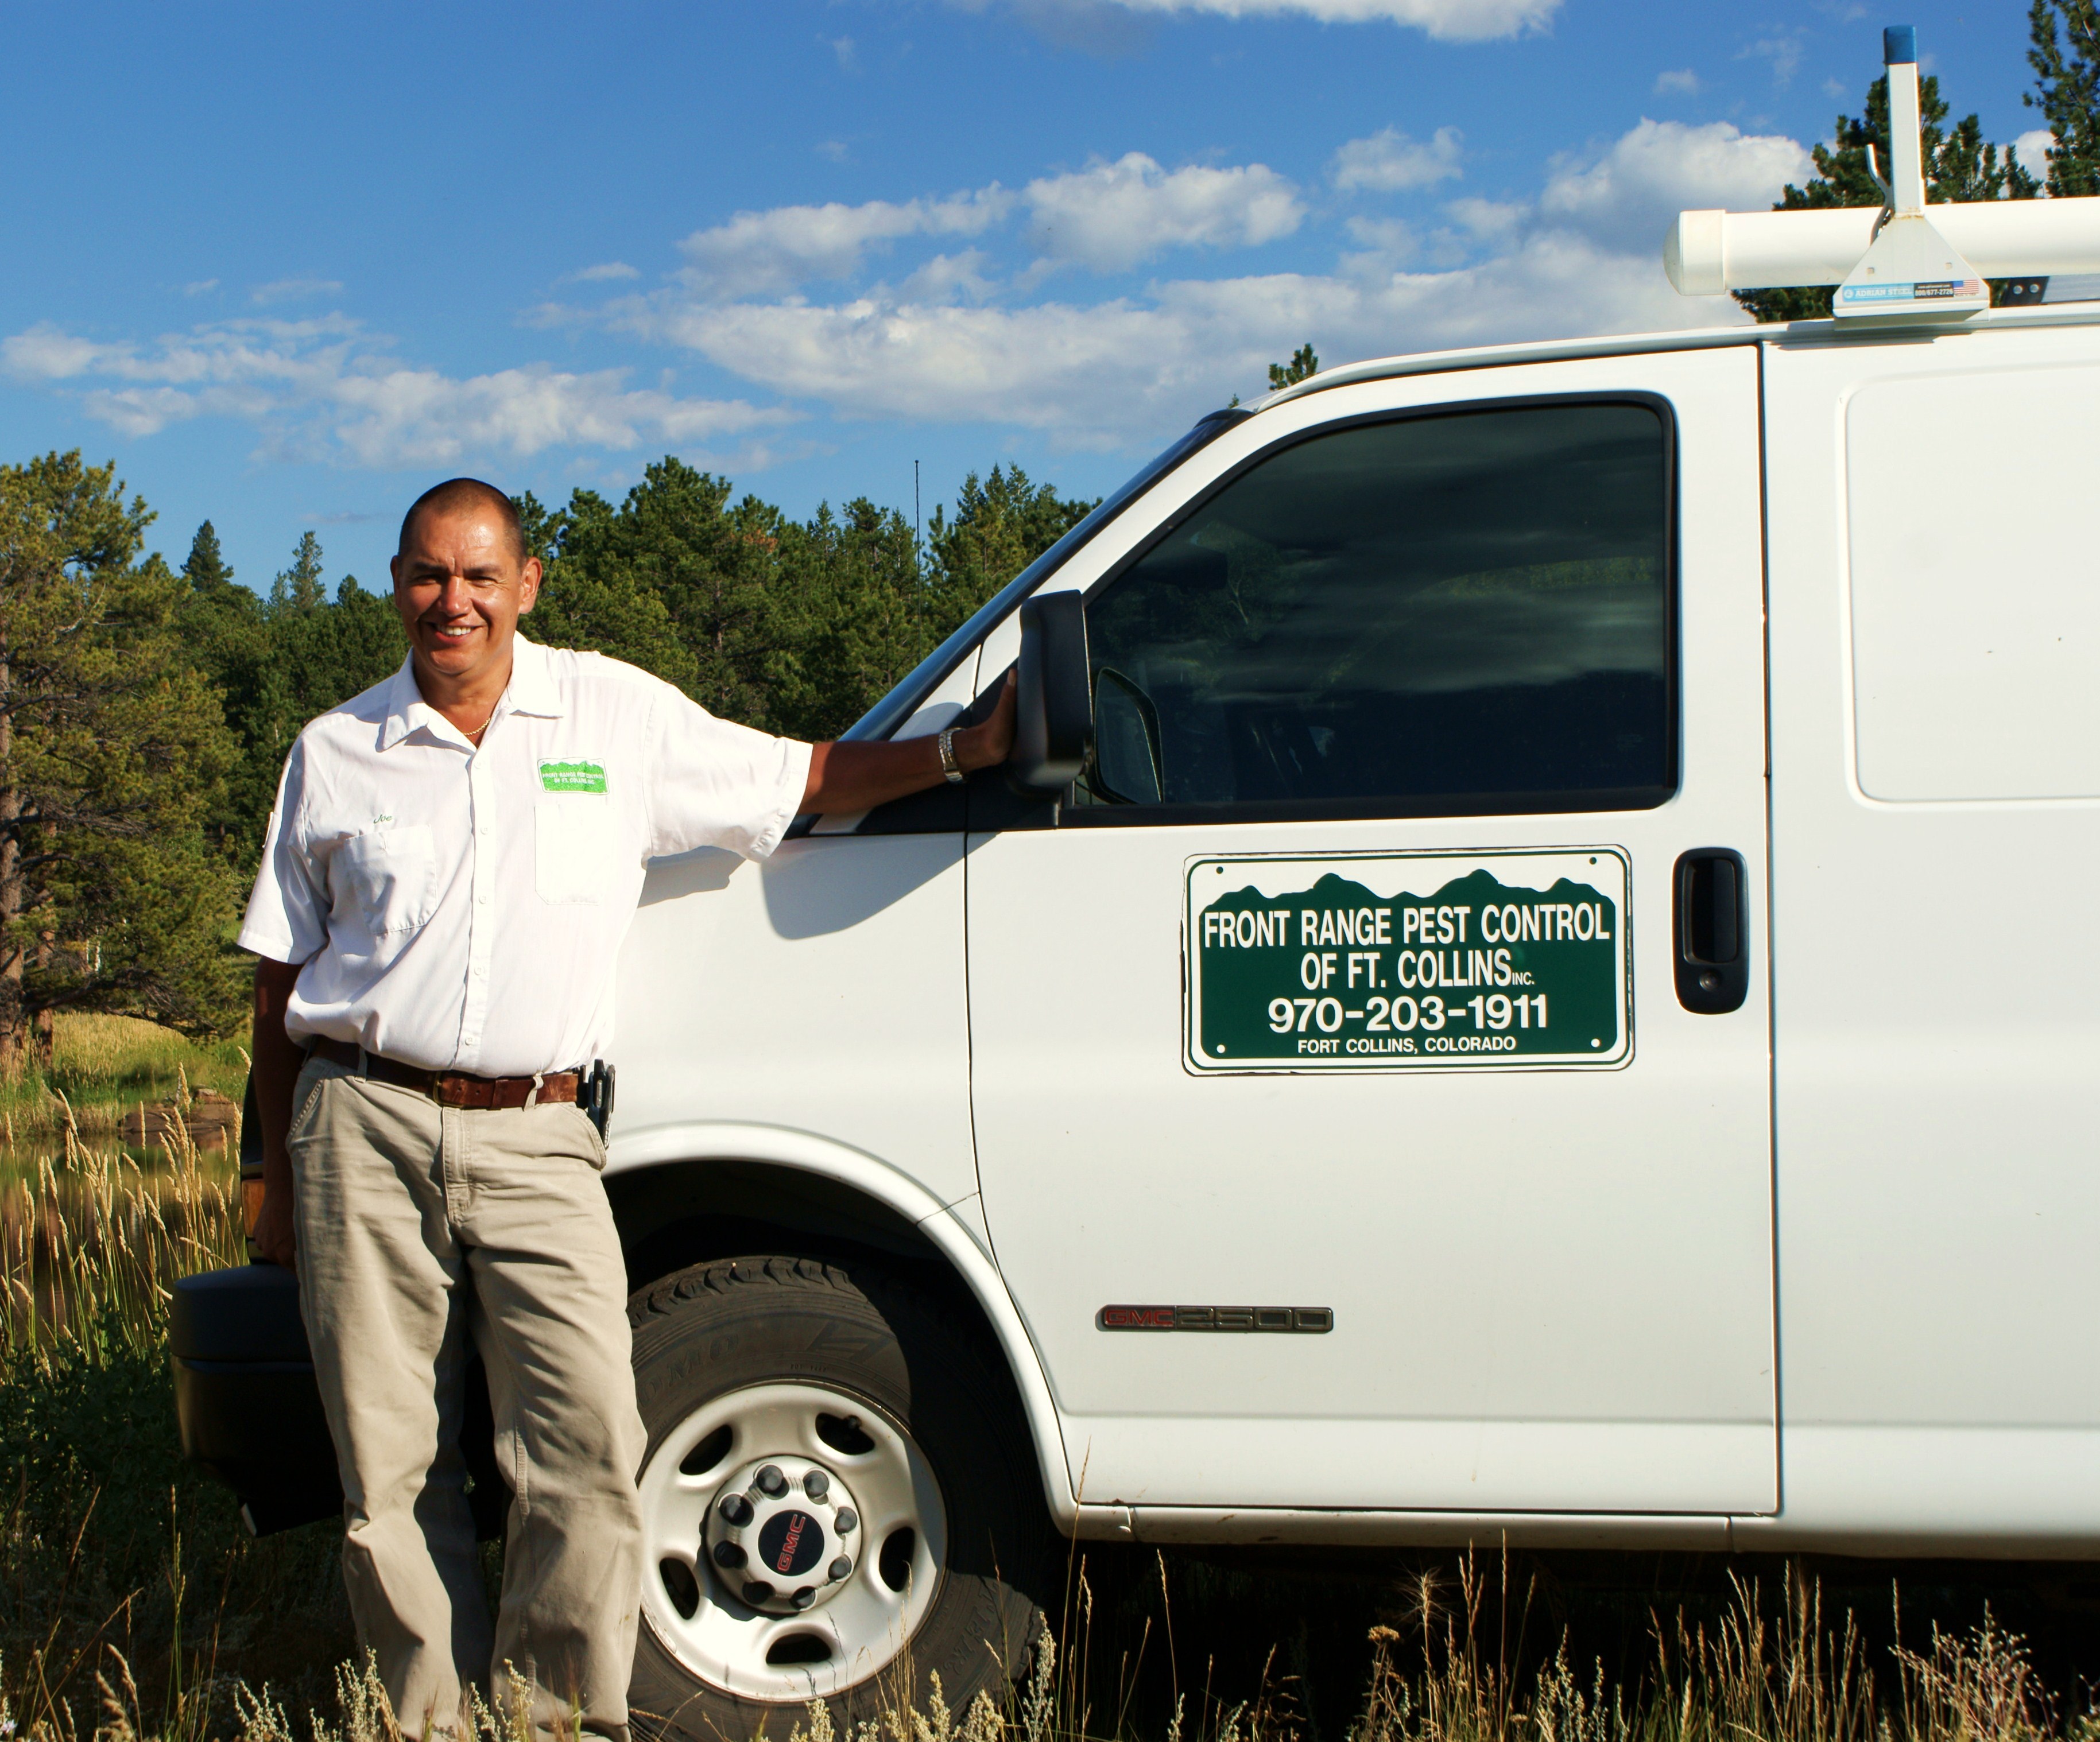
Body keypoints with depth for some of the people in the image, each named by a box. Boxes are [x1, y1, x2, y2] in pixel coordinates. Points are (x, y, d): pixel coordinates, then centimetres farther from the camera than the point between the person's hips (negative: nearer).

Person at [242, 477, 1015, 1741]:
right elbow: (283, 982, 14)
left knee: (591, 1434, -15)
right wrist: (281, 1182, 13)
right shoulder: (336, 753, 11)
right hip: (366, 1128, 1)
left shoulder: (617, 714, 9)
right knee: (391, 1465, 2)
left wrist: (962, 751, 4)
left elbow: (804, 779, 17)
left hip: (534, 1138, -1)